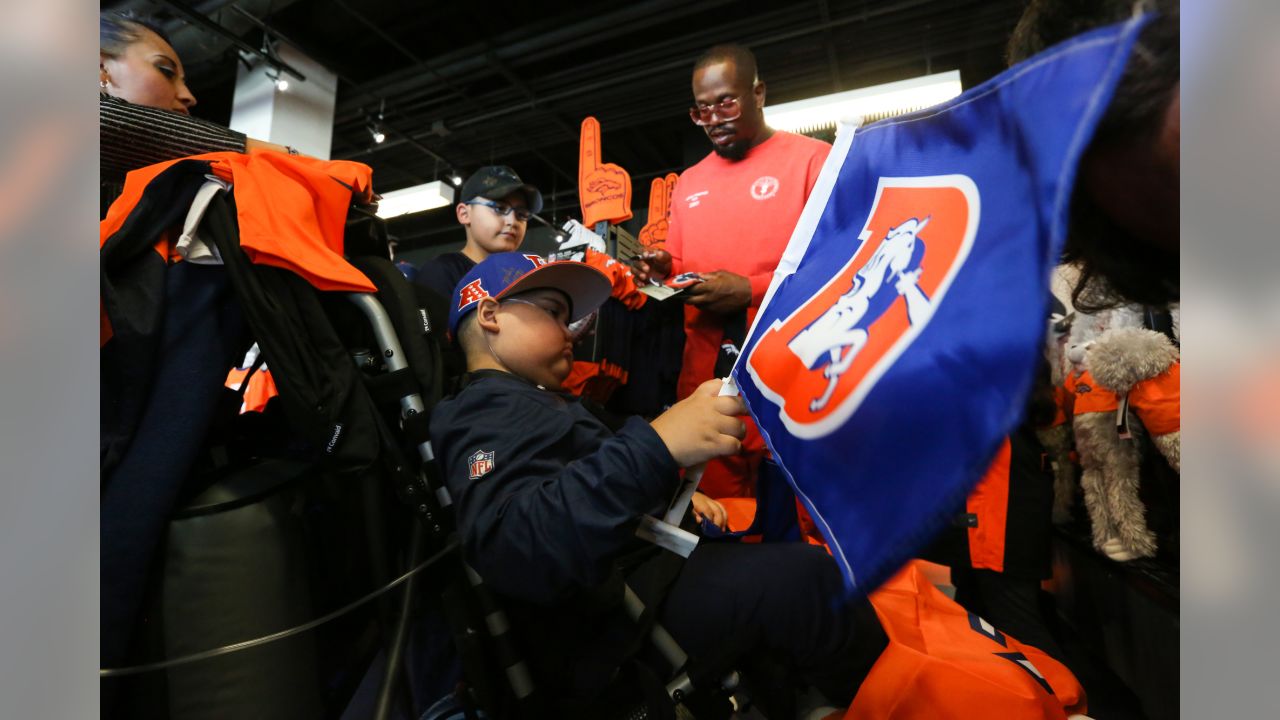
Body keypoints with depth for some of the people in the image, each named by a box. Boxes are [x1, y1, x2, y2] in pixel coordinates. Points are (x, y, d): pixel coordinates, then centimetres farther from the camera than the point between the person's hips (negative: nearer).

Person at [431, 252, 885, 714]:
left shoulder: (529, 402, 18)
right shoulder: (488, 411, -14)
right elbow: (509, 550, -33)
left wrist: (674, 500, 13)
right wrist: (655, 447, -40)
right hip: (611, 633, -10)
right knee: (797, 577, -21)